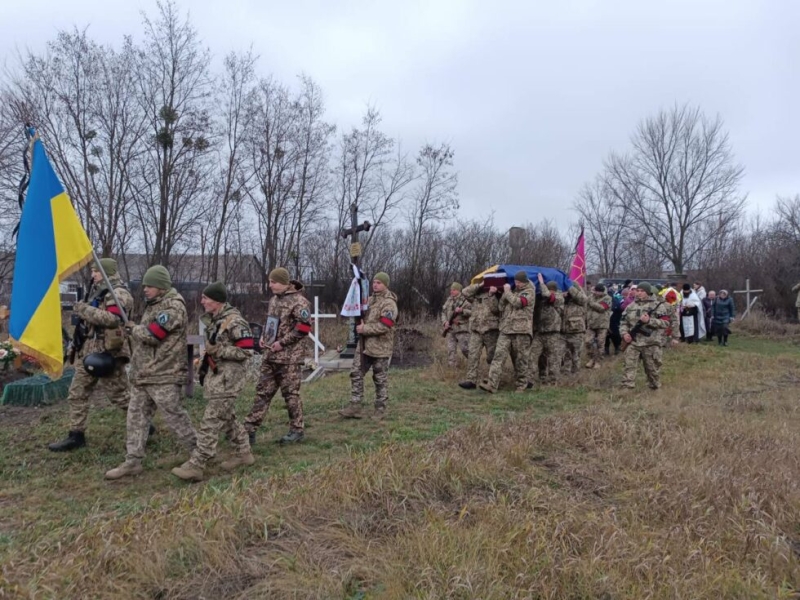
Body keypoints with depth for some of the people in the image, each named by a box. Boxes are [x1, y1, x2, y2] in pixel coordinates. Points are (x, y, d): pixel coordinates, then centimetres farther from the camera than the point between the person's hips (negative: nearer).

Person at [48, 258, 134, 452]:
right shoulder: (98, 291, 18)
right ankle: (76, 435, 17)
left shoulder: (118, 294, -12)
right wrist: (81, 310, 9)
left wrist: (83, 309, -19)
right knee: (77, 394, 9)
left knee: (119, 395, -2)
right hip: (88, 351, 10)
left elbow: (112, 319, -27)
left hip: (107, 352, -10)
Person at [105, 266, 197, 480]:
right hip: (143, 372, 9)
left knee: (175, 416, -3)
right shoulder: (153, 304, 17)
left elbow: (152, 334, -19)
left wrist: (132, 329, -2)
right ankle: (132, 461, 18)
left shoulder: (174, 306, -14)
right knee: (136, 415, 10)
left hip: (164, 374, -9)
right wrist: (134, 332, 5)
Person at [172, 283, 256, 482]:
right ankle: (243, 453, 30)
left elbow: (246, 351, -19)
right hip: (216, 376, 10)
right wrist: (207, 360, 19)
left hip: (227, 379, -10)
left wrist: (218, 351, -22)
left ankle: (195, 466, -4)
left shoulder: (234, 321, -18)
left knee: (211, 422, -8)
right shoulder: (214, 319, 11)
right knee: (227, 418, 17)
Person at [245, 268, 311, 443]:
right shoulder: (274, 299, 14)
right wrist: (264, 336, 8)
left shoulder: (298, 301, -12)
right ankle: (249, 430, 13)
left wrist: (282, 342, -18)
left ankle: (297, 430, 16)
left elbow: (304, 327, -19)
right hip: (270, 355, 8)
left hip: (289, 357, -8)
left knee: (291, 394, 2)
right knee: (263, 392, 9)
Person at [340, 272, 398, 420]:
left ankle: (380, 409, 17)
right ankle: (355, 407, 12)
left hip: (380, 347, -8)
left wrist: (364, 329, -20)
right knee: (356, 374, 6)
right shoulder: (370, 299, 12)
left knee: (380, 380, 5)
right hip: (364, 345, 8)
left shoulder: (389, 303, -15)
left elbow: (384, 326, -24)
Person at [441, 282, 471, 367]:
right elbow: (443, 312, 16)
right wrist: (445, 322, 0)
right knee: (451, 349, 5)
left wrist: (462, 310, -24)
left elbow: (471, 312, -10)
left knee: (465, 348, -6)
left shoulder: (465, 300, -3)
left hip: (461, 329, -5)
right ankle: (451, 366, 10)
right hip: (450, 329, 6)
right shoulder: (449, 300, 15)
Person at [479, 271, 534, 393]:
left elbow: (518, 303, -15)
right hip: (505, 329, 5)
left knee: (520, 359, 1)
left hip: (521, 330, -5)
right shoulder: (512, 291, 23)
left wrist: (507, 291, -3)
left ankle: (522, 385, 15)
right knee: (499, 355, -8)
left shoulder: (529, 292, 3)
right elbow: (501, 307, 21)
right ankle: (491, 384, -16)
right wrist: (504, 294, 7)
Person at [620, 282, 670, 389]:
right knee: (629, 366, -4)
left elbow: (666, 323, -8)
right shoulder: (631, 306, 12)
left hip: (651, 344, -3)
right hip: (633, 342, 3)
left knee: (652, 368, 10)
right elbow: (623, 322, 15)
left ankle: (655, 388, 28)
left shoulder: (658, 305, -1)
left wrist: (649, 320, -20)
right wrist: (624, 333, -4)